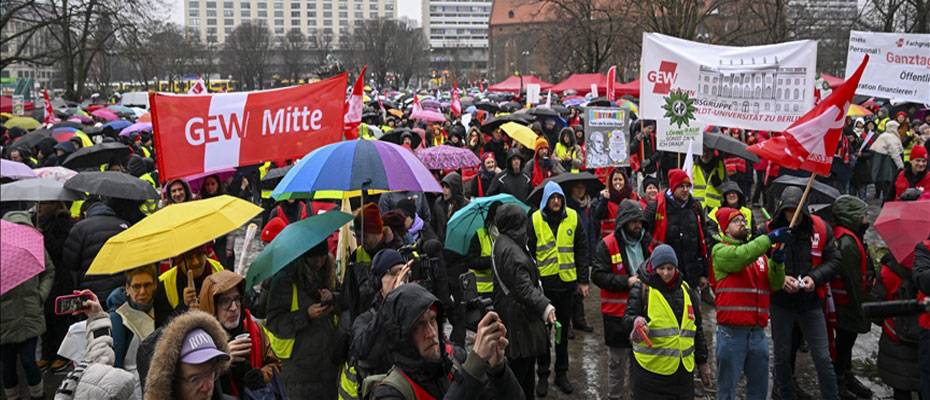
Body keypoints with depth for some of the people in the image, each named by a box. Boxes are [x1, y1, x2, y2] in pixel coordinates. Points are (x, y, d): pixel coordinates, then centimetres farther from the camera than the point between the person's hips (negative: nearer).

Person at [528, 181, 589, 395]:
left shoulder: (573, 217, 0)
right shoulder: (535, 220, -5)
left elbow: (581, 250, 4)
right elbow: (529, 251, -2)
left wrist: (583, 280, 2)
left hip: (567, 281, 2)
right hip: (544, 281, -2)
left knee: (564, 329, 12)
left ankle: (561, 373, 24)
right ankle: (543, 374, 18)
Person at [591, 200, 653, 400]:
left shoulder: (646, 241, 6)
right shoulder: (607, 245, -11)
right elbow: (598, 275, -15)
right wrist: (627, 282, -21)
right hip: (617, 312, -5)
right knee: (618, 361, 7)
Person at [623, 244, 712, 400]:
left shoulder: (686, 291, 11)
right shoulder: (642, 289, -3)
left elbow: (697, 330, 18)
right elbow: (627, 320, -14)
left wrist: (702, 361, 18)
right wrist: (636, 321, -37)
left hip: (683, 370, 4)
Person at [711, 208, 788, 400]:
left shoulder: (760, 252, 17)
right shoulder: (720, 250, -1)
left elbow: (775, 285, 8)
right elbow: (739, 257, -23)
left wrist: (778, 263, -10)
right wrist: (769, 238, -23)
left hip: (758, 331, 6)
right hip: (732, 332, -6)